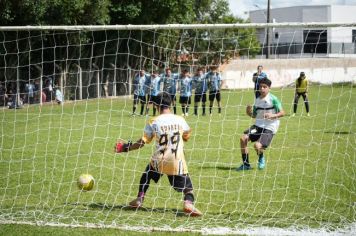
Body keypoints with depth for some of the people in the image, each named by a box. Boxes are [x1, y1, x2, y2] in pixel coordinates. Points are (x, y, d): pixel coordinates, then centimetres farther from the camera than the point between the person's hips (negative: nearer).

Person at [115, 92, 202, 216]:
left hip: (159, 160, 1)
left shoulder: (153, 122, -2)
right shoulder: (180, 120, 2)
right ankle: (188, 202, -23)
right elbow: (186, 137, 17)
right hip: (177, 162, -1)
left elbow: (141, 142, -1)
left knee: (146, 175, 31)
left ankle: (139, 199, 28)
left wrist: (126, 148, 11)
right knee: (187, 186, 6)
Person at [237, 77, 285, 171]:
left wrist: (272, 116, -25)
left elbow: (282, 113, -8)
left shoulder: (273, 99, -8)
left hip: (269, 128, -6)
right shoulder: (257, 100, 10)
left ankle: (261, 159, 14)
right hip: (258, 125, 6)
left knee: (257, 145, -24)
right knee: (243, 138, -14)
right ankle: (246, 164, -1)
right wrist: (249, 113, -2)